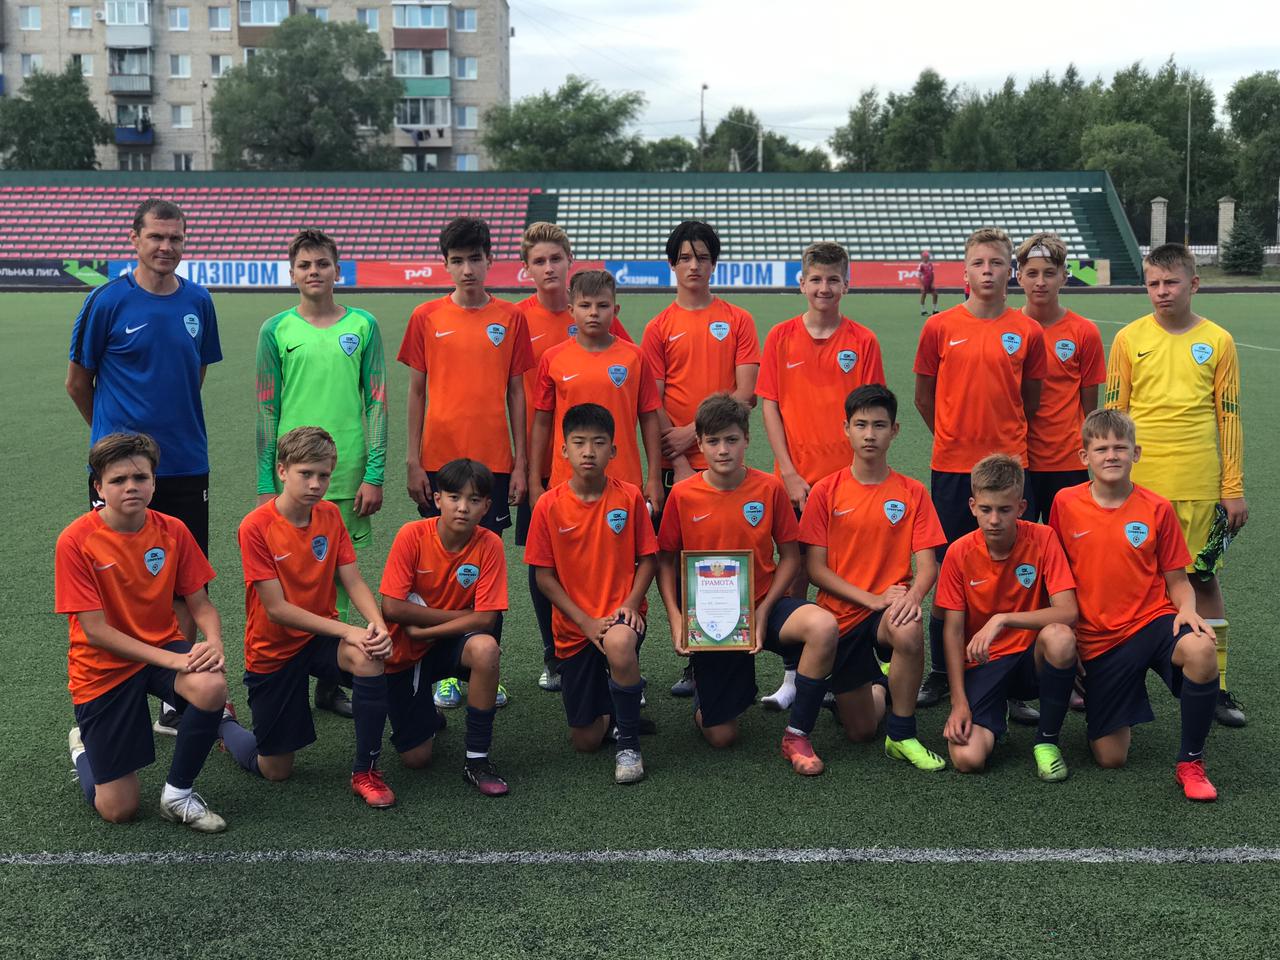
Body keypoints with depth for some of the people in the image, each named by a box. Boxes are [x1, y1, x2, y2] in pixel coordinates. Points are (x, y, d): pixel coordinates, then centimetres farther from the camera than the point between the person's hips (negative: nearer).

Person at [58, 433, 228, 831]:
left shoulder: (172, 530, -7)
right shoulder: (76, 540, -18)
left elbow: (201, 605, -2)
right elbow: (96, 631, -19)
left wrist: (213, 643, -25)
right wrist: (171, 660, -28)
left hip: (164, 647, 3)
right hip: (104, 668, -3)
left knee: (212, 687, -34)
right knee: (118, 810, -2)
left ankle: (178, 793, -8)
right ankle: (84, 744, 34)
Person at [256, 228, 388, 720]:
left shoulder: (362, 326, 5)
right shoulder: (276, 330, 4)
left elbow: (377, 403, 5)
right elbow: (265, 411, 5)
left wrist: (374, 475, -2)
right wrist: (265, 485, 0)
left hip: (347, 476, 1)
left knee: (338, 576, 6)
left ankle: (330, 682, 17)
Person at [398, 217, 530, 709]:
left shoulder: (511, 318, 3)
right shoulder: (426, 317, 3)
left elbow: (516, 392, 5)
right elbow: (417, 392, 5)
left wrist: (520, 462, 2)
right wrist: (413, 460, 0)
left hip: (494, 460, 0)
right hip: (439, 459, 0)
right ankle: (447, 672, 16)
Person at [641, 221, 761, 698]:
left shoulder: (738, 321, 6)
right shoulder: (660, 327, 7)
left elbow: (745, 393, -2)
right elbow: (653, 403, 2)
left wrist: (693, 433, -10)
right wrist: (679, 463, -8)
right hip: (677, 464, 1)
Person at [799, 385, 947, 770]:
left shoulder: (912, 493, 1)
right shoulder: (826, 491, -2)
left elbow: (927, 565, -4)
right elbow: (815, 568, -6)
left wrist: (912, 596, -27)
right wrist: (872, 598, -18)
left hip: (890, 607, 0)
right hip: (841, 613, 1)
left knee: (908, 630, -39)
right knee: (860, 731, -1)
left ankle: (901, 735, -16)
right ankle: (874, 684, 36)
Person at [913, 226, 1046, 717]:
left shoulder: (1028, 332, 2)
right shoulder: (940, 327, 1)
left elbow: (1030, 402, 13)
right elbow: (924, 396, 9)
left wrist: (1004, 436, 13)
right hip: (951, 466, 0)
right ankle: (940, 672, 20)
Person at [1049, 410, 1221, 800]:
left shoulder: (1157, 508, -2)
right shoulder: (1065, 504, -2)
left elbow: (1176, 579, 3)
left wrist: (1187, 609, -19)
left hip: (1152, 621, 0)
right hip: (1097, 639, 0)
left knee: (1200, 649, -37)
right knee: (1110, 758, -3)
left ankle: (1190, 762, -16)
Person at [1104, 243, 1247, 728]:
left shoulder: (1218, 341, 2)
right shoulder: (1129, 339, 2)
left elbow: (1229, 416, 4)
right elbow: (1114, 413, 5)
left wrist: (1234, 487, 1)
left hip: (1200, 486, 0)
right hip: (1136, 483, 0)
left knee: (1203, 578, 7)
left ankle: (1215, 685, 16)